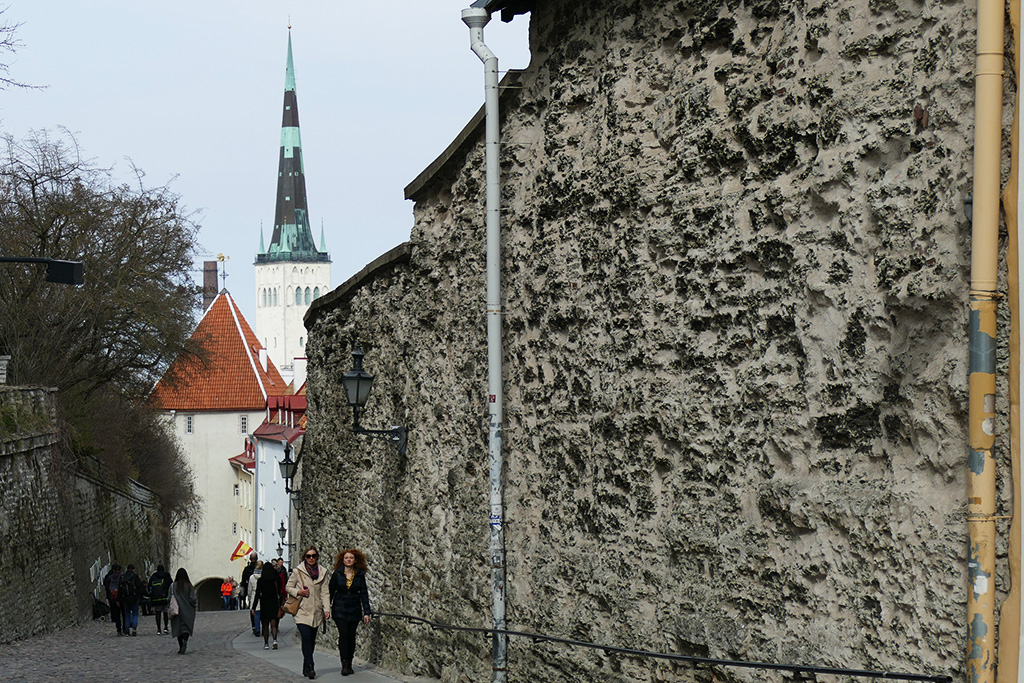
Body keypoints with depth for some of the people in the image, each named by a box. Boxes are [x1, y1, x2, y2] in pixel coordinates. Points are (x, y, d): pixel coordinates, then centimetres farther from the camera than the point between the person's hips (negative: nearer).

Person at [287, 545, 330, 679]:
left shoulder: (322, 572, 7)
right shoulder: (298, 571, -1)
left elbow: (324, 592, 8)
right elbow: (289, 587, 8)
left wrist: (327, 609, -1)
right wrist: (298, 592, -11)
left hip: (316, 612, 3)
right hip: (302, 611, -3)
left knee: (312, 640, 5)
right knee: (306, 637, -17)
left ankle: (306, 667, 17)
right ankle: (310, 667, -17)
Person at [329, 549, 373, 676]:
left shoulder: (360, 575, 3)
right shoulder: (337, 574, -1)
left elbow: (364, 594, 3)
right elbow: (330, 591, 5)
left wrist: (366, 612, -2)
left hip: (354, 610, 2)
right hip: (340, 609, -2)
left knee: (351, 636, 3)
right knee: (343, 634, -14)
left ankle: (349, 665, 14)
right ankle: (344, 665, -14)